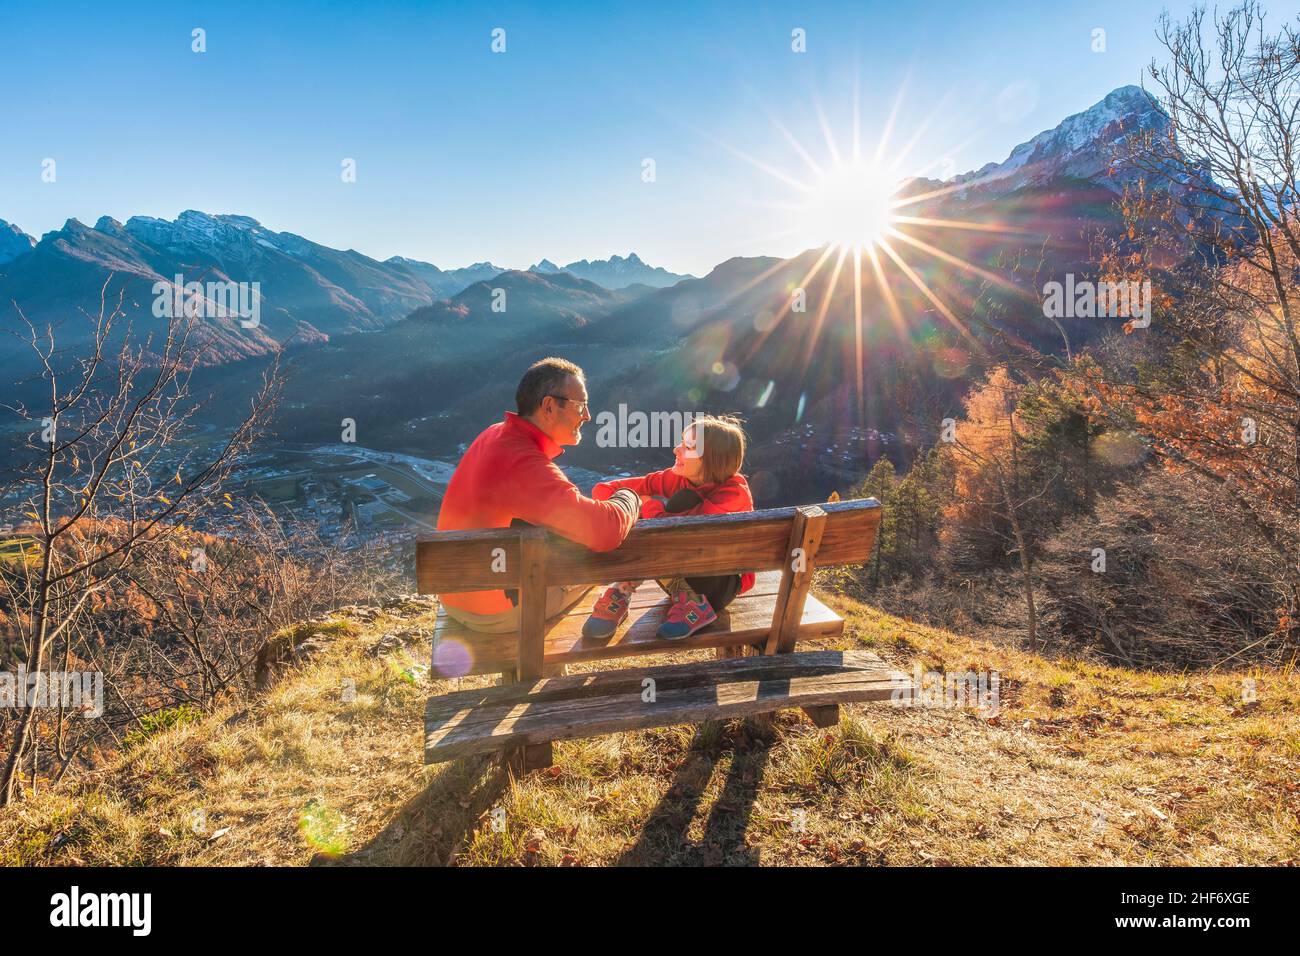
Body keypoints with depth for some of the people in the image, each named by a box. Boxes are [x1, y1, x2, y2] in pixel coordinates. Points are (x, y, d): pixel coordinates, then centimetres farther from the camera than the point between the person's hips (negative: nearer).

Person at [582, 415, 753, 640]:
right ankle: (622, 593, -14)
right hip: (683, 575, 5)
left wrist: (648, 503, -23)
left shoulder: (734, 492, -25)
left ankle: (692, 602, -20)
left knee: (685, 500, -29)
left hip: (725, 581, -5)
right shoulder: (676, 478, -9)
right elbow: (603, 490, -13)